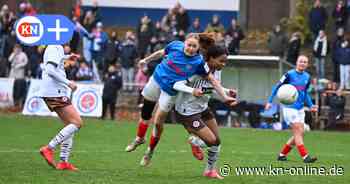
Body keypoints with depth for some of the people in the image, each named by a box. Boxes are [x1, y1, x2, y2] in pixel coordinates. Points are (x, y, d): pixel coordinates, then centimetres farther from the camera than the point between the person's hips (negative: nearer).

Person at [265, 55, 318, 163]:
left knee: (300, 133, 7)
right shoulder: (290, 74, -10)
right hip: (290, 107, -7)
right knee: (298, 132, -13)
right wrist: (270, 102, -9)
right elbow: (277, 87, -5)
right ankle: (305, 157, -15)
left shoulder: (307, 77, 8)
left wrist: (311, 106, 10)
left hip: (300, 108, 7)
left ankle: (282, 155, 19)